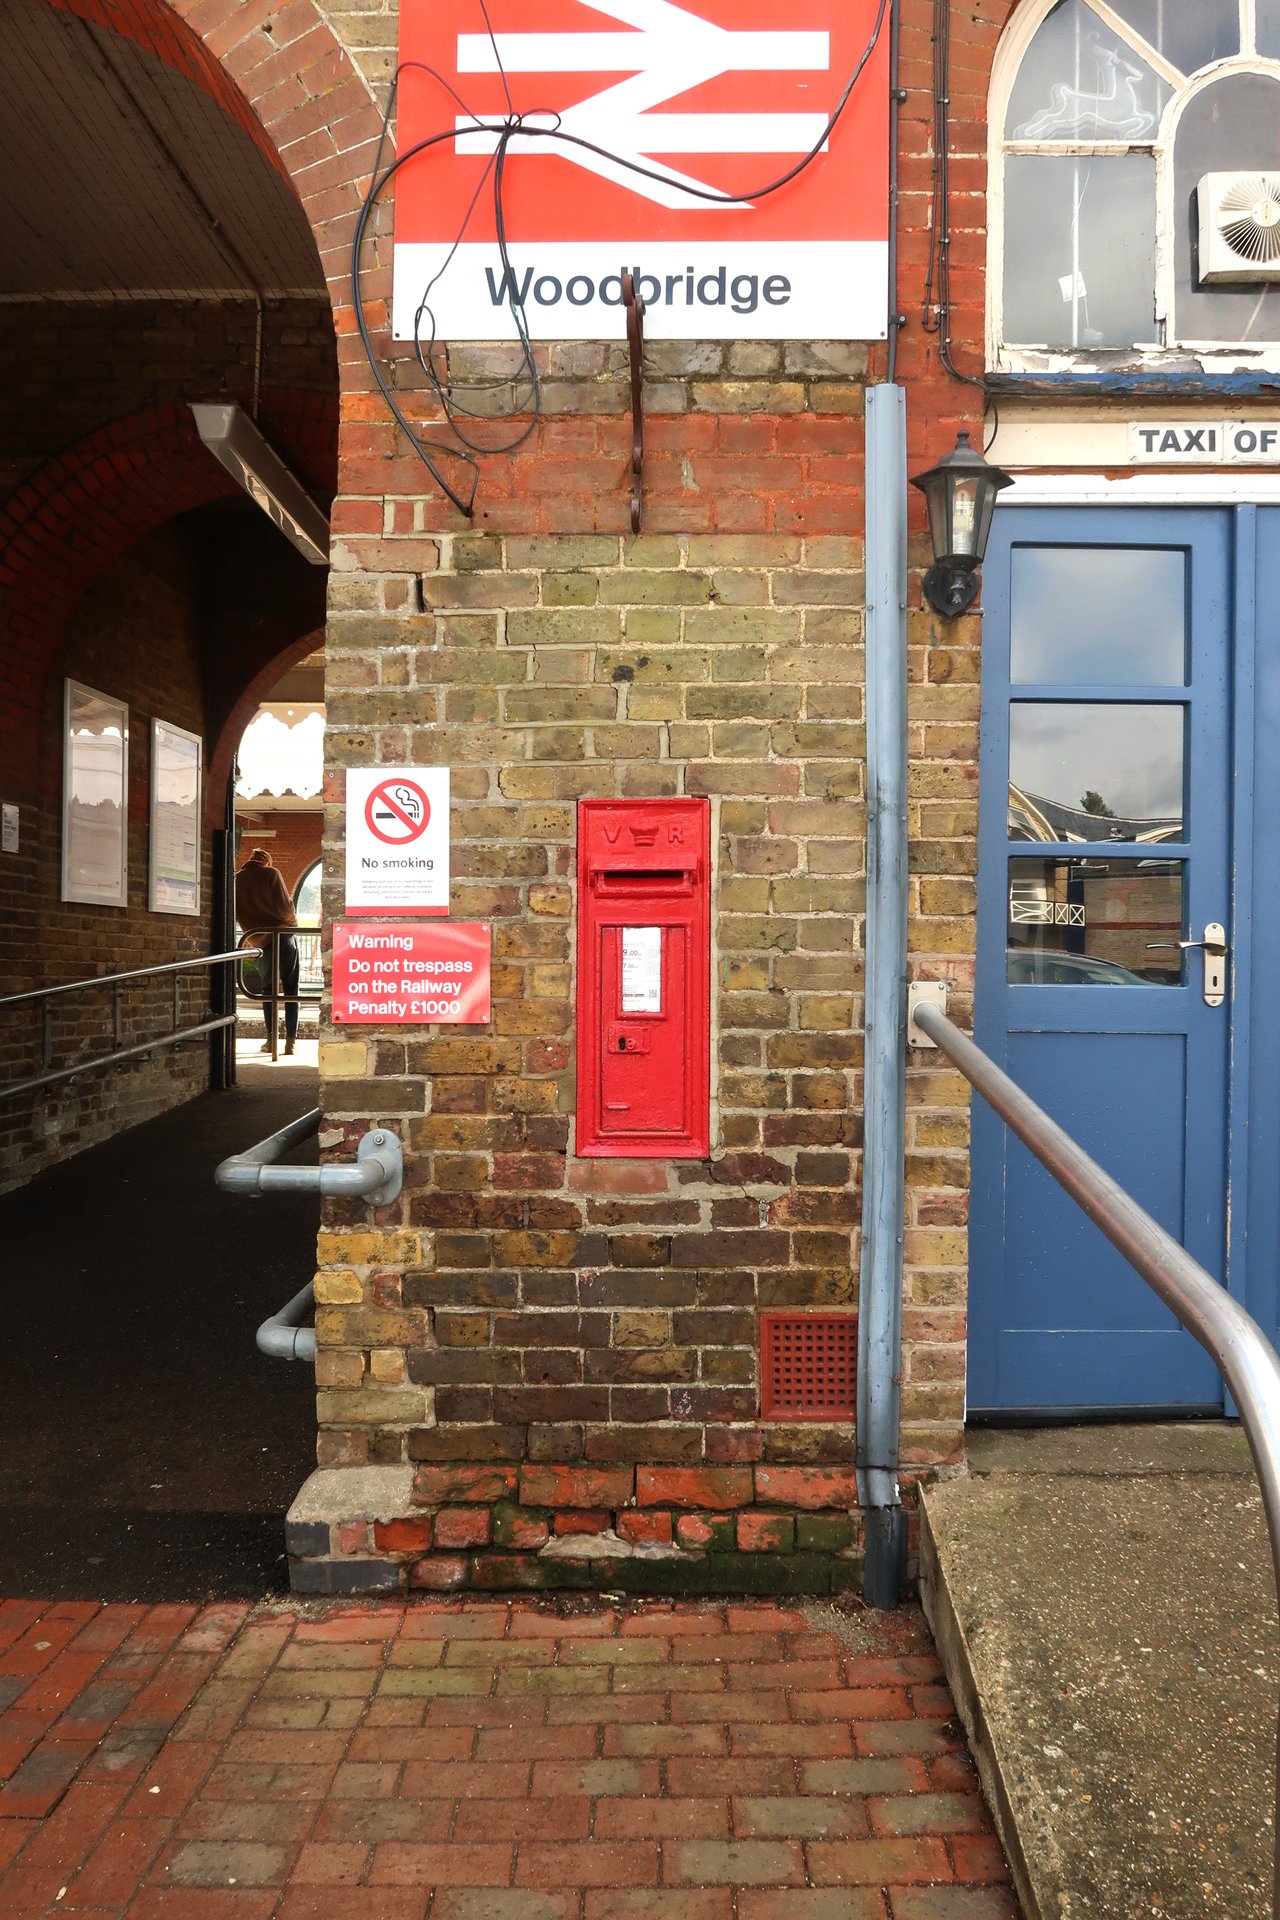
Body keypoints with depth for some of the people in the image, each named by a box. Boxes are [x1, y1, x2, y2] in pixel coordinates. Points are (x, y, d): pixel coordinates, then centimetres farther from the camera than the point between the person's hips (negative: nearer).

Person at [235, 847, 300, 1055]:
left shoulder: (237, 880, 6)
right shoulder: (270, 874, -4)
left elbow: (237, 913, 7)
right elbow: (285, 905, -10)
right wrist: (292, 923, 9)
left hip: (259, 941, 3)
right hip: (284, 935, -3)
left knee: (268, 988, 15)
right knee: (291, 989, 3)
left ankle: (271, 1039, 7)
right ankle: (290, 1040, -3)